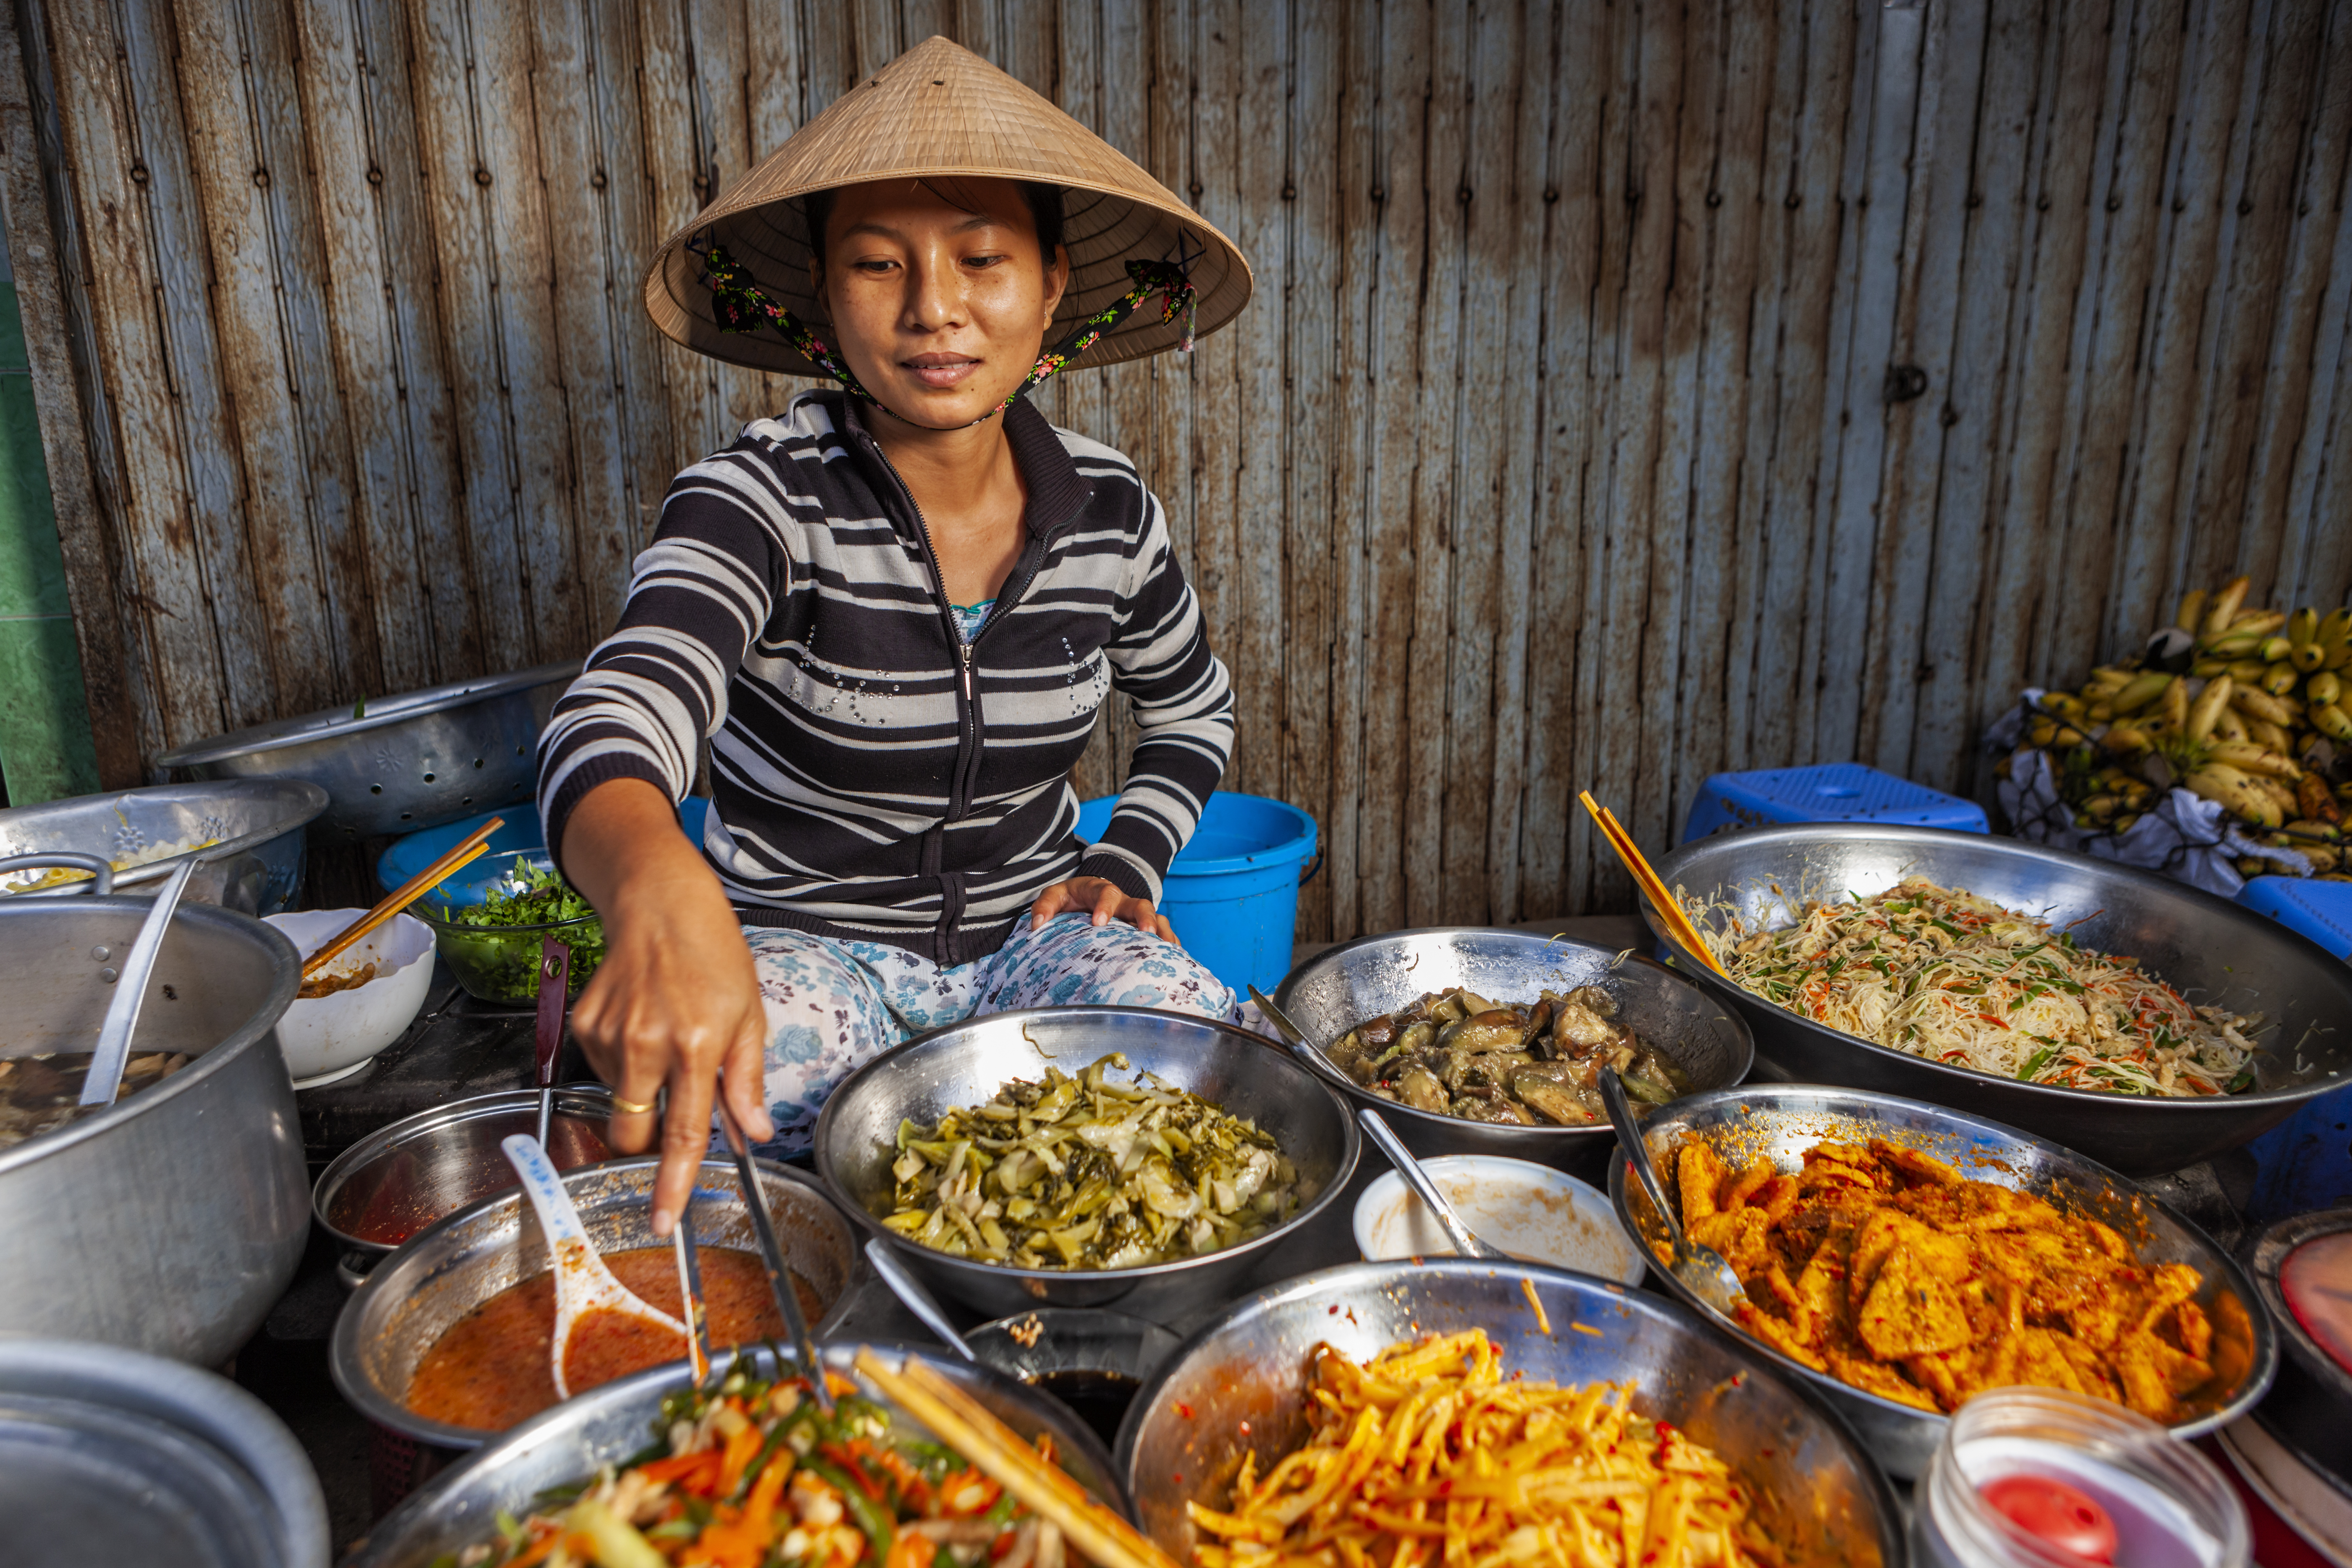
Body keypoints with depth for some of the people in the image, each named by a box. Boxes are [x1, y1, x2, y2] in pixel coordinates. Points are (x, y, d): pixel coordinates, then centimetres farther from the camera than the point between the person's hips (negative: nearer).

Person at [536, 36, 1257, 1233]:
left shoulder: (1108, 512, -4)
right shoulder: (760, 498, -16)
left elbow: (1193, 709, 16)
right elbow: (607, 733, -35)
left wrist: (1127, 864, -1)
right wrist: (661, 894, -58)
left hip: (1030, 932, 3)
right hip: (801, 943, -2)